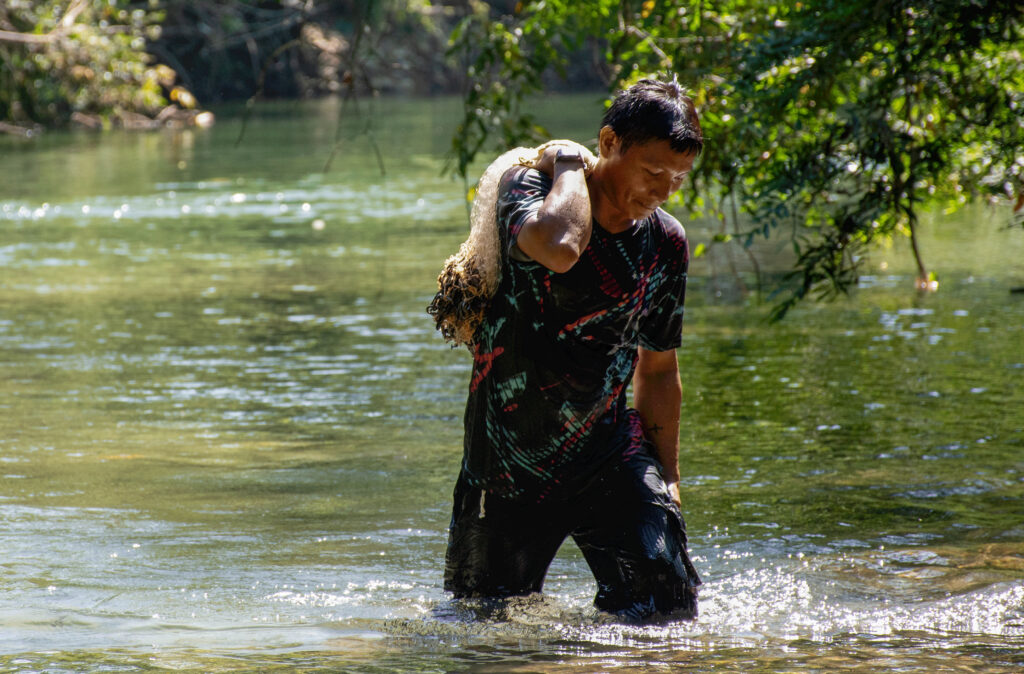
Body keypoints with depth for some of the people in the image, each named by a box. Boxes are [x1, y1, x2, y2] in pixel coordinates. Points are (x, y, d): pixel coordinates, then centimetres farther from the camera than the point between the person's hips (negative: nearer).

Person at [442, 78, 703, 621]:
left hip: (608, 452, 3)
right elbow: (558, 249, -39)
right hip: (509, 458, -2)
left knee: (666, 601, -14)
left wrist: (668, 479, 13)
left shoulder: (665, 244, 1)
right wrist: (568, 166, -22)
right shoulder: (528, 187, -13)